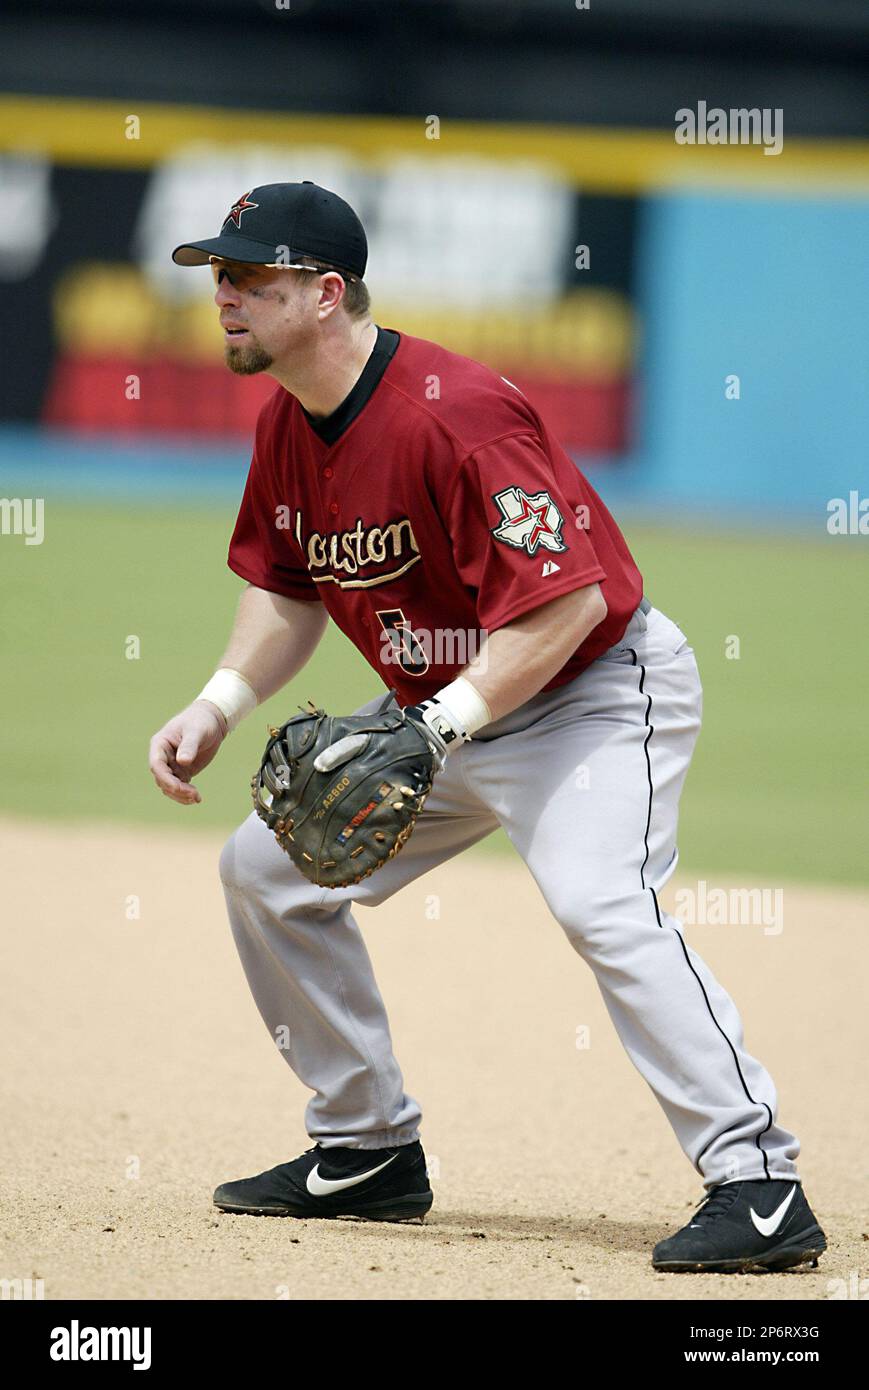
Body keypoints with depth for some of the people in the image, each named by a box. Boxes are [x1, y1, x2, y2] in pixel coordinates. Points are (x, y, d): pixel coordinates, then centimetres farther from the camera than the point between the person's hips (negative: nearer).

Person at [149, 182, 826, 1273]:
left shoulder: (451, 415, -28)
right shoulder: (287, 422, 0)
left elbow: (567, 601, -31)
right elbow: (289, 590, 14)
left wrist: (437, 731, -34)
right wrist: (220, 706, -2)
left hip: (598, 691, -10)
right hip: (442, 707, 10)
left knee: (600, 902, -31)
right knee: (268, 869, 10)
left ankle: (759, 1186, -31)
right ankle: (369, 1152, 21)